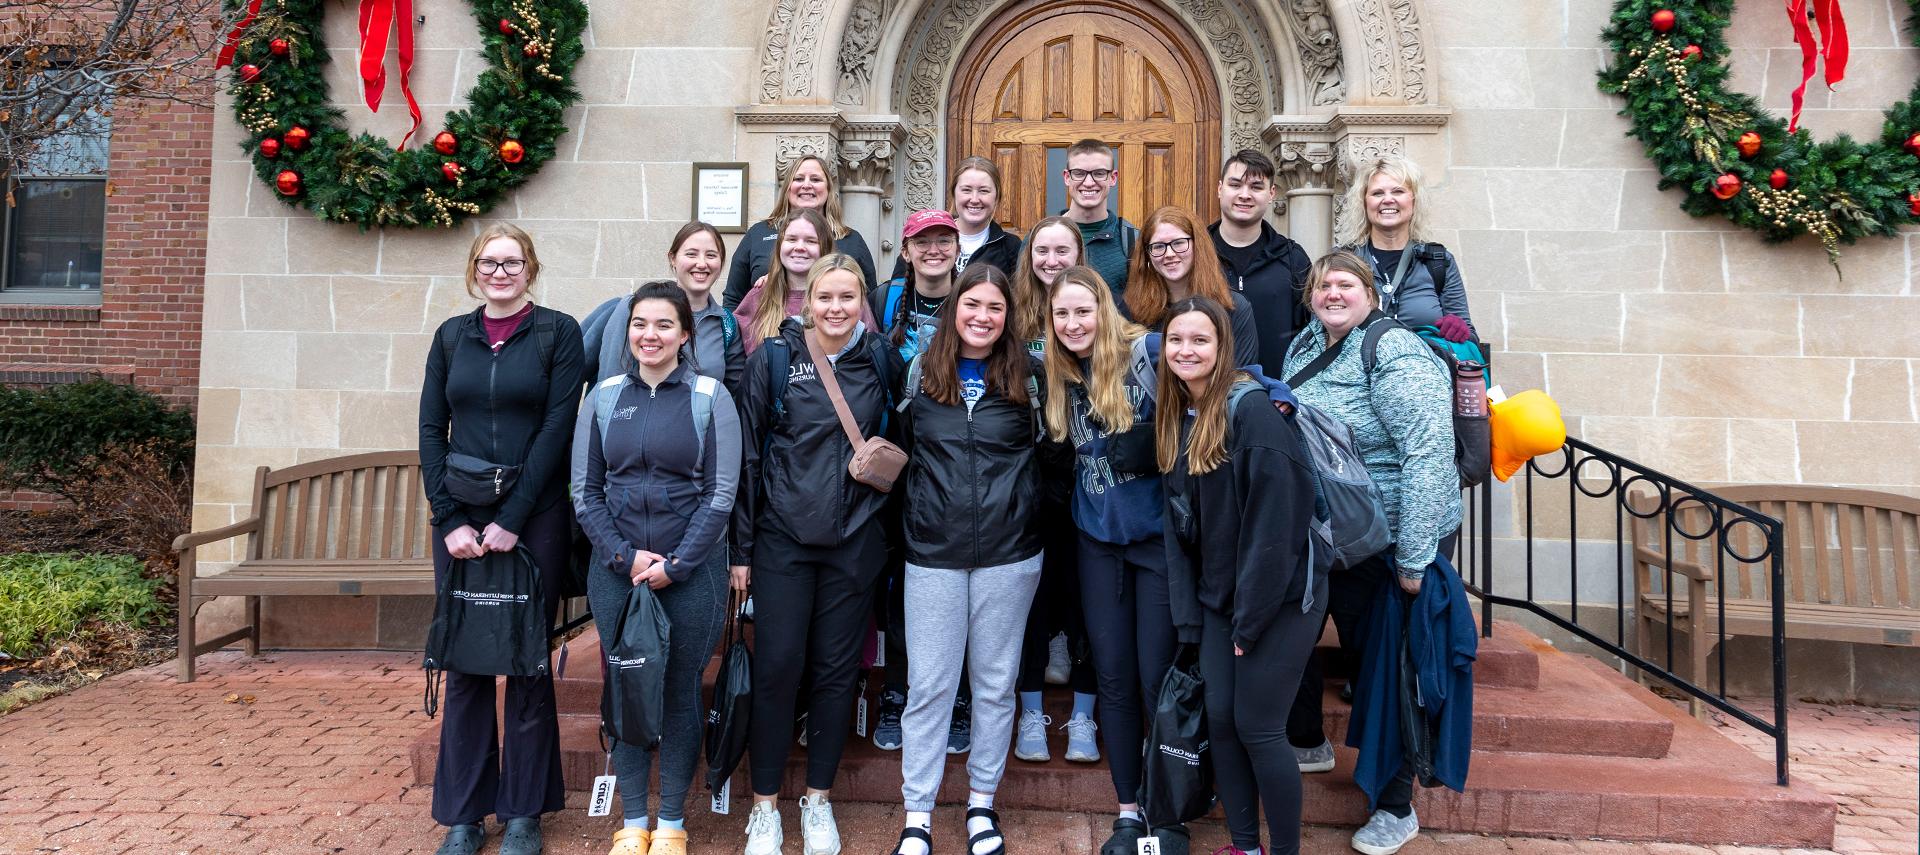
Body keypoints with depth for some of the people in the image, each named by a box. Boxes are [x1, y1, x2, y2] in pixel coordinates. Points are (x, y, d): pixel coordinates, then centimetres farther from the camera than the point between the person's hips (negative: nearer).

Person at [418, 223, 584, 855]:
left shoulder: (558, 332, 0)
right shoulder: (451, 335, 11)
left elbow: (558, 427, -7)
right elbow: (431, 430, 6)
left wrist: (512, 519, -12)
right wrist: (450, 519, -5)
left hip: (534, 519, -3)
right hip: (460, 521, 3)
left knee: (528, 663, 4)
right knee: (464, 665, 6)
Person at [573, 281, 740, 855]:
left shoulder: (710, 397, -3)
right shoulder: (604, 397, 5)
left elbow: (720, 494, -6)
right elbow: (587, 491, 4)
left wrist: (675, 565, -11)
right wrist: (626, 557, -8)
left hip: (691, 571, -2)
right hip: (616, 571, 3)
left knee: (680, 693, 6)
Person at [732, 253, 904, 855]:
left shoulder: (882, 360, 2)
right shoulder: (773, 358, -4)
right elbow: (747, 453, -3)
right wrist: (741, 546, -3)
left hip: (855, 540, 2)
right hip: (782, 539, -1)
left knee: (836, 669, 9)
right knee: (777, 667, 1)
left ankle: (818, 799, 26)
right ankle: (765, 805, 19)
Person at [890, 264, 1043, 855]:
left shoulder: (1026, 376, 2)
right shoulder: (921, 373, 3)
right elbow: (901, 451, 14)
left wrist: (1026, 511, 2)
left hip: (1009, 556, 0)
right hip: (934, 555, 0)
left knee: (996, 683, 11)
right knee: (929, 685, 4)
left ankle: (981, 801, 29)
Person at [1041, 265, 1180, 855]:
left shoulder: (1146, 352, -11)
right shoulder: (1058, 378, 5)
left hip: (1158, 534, -4)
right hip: (1098, 540, 5)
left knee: (1158, 677, 1)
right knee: (1113, 678, 10)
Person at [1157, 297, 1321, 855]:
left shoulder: (1251, 408, -16)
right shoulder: (1175, 418, 7)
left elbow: (1272, 518, -20)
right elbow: (1178, 523, 8)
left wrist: (1251, 615, -18)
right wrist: (1187, 615, 2)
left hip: (1279, 596, -7)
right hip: (1218, 598, 7)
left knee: (1257, 727, -1)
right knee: (1219, 719, 8)